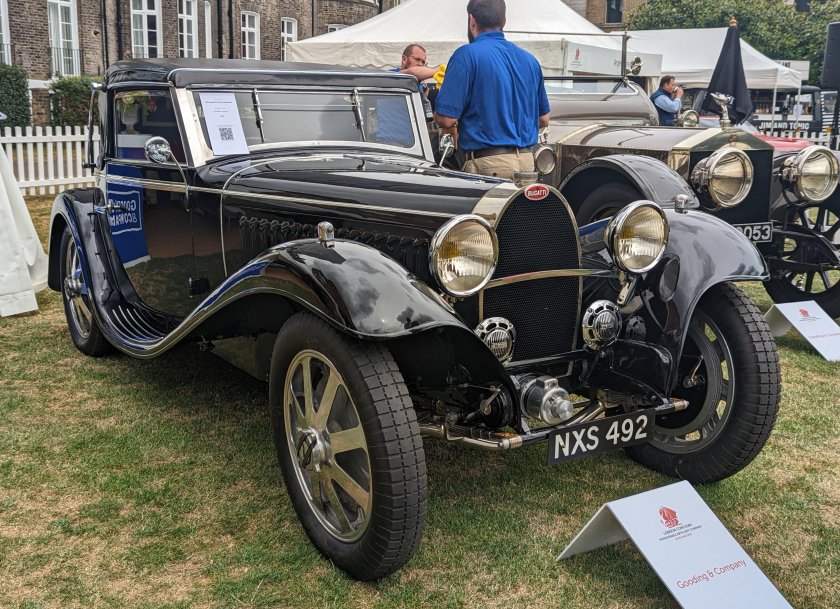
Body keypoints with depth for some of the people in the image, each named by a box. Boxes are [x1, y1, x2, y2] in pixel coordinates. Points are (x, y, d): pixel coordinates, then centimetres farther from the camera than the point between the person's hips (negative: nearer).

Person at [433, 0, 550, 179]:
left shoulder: (467, 55, -8)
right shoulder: (529, 59, 12)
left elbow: (446, 119, -12)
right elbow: (543, 119, 18)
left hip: (488, 164, -6)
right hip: (527, 161, 6)